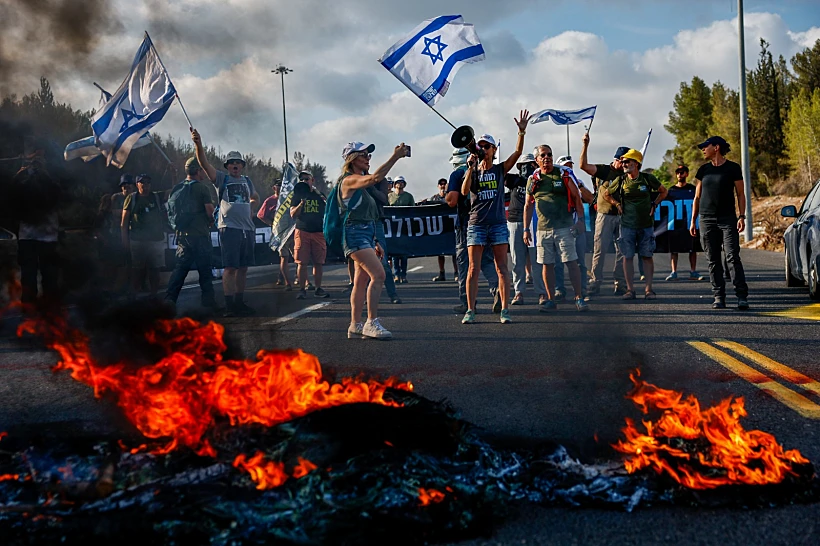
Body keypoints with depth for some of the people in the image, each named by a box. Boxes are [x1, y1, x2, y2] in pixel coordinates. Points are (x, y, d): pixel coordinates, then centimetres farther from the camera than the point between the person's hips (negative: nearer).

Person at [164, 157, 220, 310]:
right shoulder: (202, 188, -10)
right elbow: (210, 212, -11)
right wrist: (209, 223, 9)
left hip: (182, 234, 6)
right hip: (200, 235, -6)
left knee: (179, 268, 8)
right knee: (205, 270, 1)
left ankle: (169, 300, 2)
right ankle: (208, 302, 4)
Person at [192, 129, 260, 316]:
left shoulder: (247, 181, 17)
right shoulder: (222, 178, 4)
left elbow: (255, 198, 35)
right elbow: (204, 164, -11)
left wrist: (250, 208, 14)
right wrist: (198, 144, -27)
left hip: (248, 229, 5)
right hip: (229, 228, -5)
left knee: (243, 268, 9)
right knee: (230, 268, -9)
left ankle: (239, 302, 18)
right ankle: (229, 305, -9)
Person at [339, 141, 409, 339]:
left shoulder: (362, 181, 21)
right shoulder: (349, 180, -9)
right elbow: (375, 178, -28)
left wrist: (375, 242, 21)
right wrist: (395, 157, -25)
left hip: (367, 234, 10)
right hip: (355, 234, -10)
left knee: (362, 281, 8)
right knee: (378, 274, -19)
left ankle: (355, 326, 12)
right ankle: (372, 322, -16)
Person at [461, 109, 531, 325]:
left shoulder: (500, 169, 8)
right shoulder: (471, 171, 8)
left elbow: (518, 152, -5)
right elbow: (464, 191, -9)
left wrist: (522, 132, -18)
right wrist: (471, 168, -18)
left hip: (498, 223, 0)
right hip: (476, 223, 0)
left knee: (502, 268, -1)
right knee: (473, 268, -3)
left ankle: (504, 310, 2)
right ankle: (470, 311, 0)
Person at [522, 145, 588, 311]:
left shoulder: (564, 174, 1)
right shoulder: (533, 179, 9)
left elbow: (577, 198, 4)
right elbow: (528, 206, 16)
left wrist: (580, 219, -5)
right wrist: (526, 229, 12)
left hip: (564, 227, -3)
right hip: (543, 229, 3)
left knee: (571, 262, -5)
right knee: (547, 265, 5)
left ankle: (579, 298, 1)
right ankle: (551, 300, 13)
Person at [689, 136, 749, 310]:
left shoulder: (733, 168, 2)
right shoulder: (703, 170, 13)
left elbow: (740, 194, 3)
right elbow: (697, 197, 16)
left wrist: (742, 216, -7)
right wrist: (693, 221, 12)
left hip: (728, 219, -4)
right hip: (707, 220, 4)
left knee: (733, 257, -11)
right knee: (713, 261, 3)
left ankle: (742, 296, -10)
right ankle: (719, 297, 7)